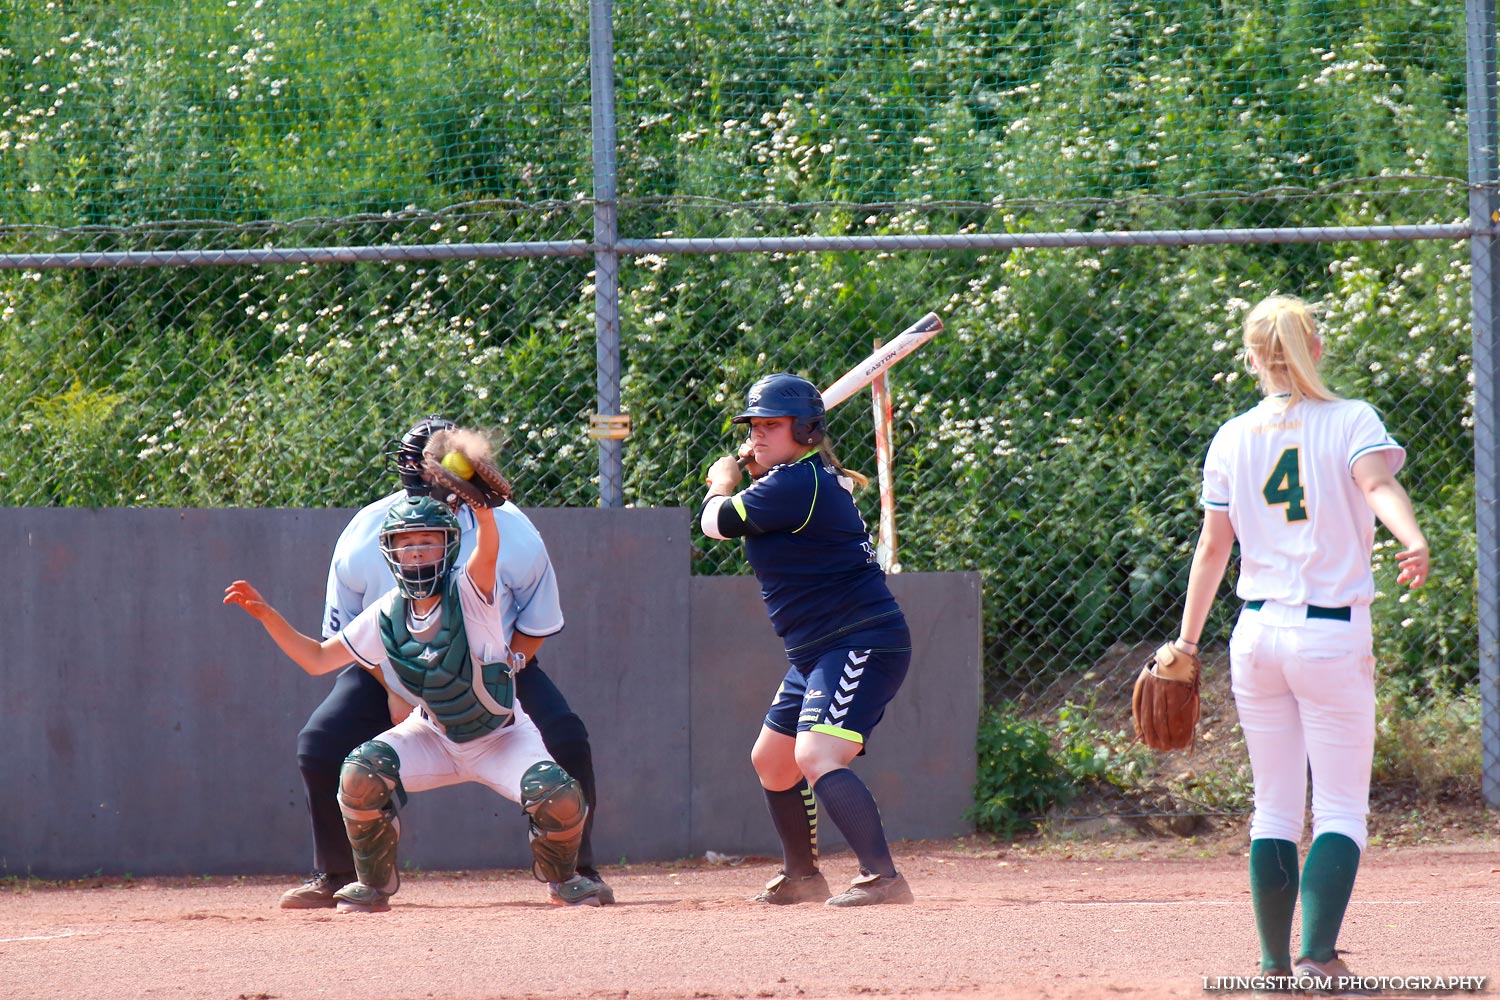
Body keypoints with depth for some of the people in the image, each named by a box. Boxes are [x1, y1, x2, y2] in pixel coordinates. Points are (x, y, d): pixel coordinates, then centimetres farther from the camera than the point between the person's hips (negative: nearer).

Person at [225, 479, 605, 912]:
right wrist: (266, 615, -13)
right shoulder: (385, 617, -10)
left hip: (502, 735, -3)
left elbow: (488, 545, -44)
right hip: (433, 736, 3)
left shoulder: (468, 593, -21)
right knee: (360, 775, -23)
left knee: (559, 797, -28)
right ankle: (375, 886, 0)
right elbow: (317, 658, 0)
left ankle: (561, 876, 8)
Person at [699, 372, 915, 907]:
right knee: (772, 760, 23)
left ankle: (882, 877, -35)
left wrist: (722, 482, 11)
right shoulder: (817, 479, 13)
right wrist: (750, 472, 17)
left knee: (817, 758, -27)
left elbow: (717, 522, -10)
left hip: (864, 645, -11)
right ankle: (801, 876, 39)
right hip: (817, 654, 11)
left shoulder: (797, 483, -18)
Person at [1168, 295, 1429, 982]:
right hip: (1334, 636, -3)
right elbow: (1378, 483, -23)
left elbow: (1212, 548, 7)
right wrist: (1413, 542, -39)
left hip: (1257, 636, 3)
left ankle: (1275, 964, 10)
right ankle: (1319, 953, -19)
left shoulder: (1232, 439, 6)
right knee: (1340, 809, -1)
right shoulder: (1351, 422, -2)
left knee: (1274, 809, 12)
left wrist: (1187, 642, 14)